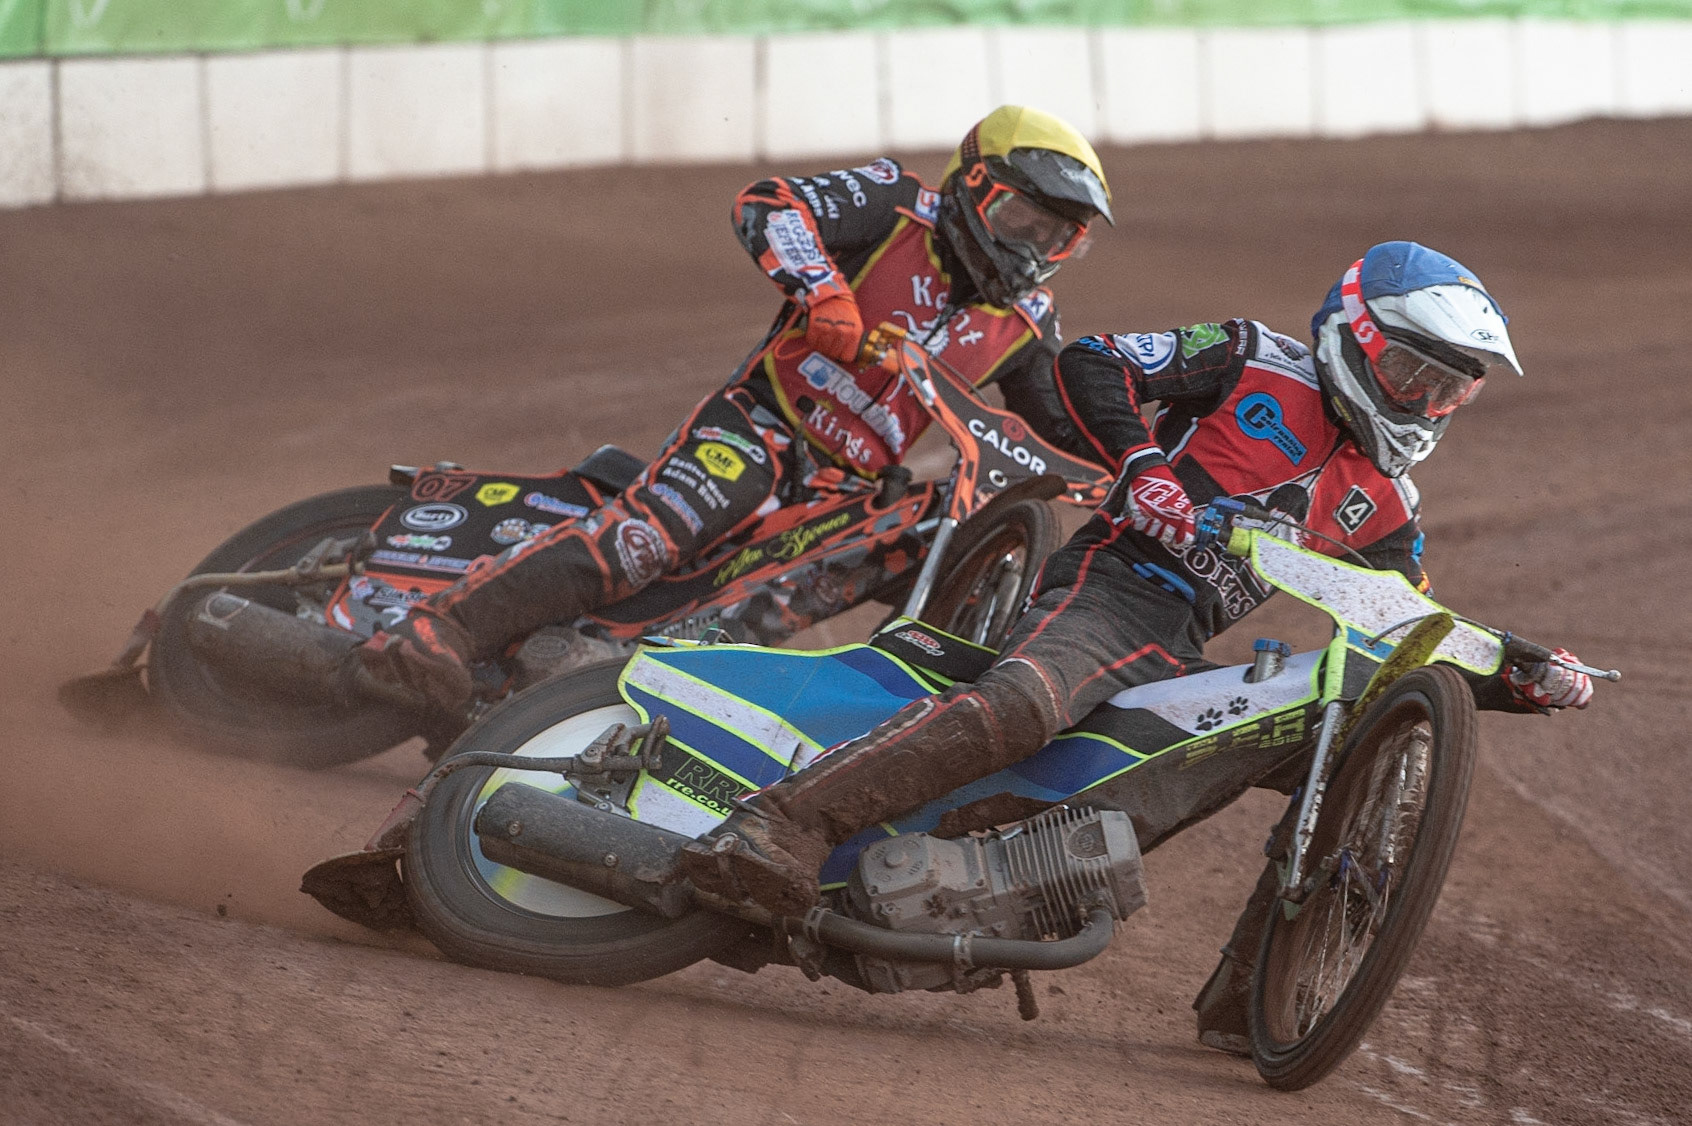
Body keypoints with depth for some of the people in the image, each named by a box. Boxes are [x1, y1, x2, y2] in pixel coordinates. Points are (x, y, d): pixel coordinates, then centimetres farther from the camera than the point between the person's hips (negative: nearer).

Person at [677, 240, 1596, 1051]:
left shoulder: (1385, 510, 22)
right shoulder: (1258, 365, 6)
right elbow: (1088, 363, 2)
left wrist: (1526, 682, 11)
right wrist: (1141, 464, -13)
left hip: (1184, 660, 7)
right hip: (1108, 585, -7)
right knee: (1024, 703, -37)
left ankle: (1244, 999, -4)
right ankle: (777, 829, -46)